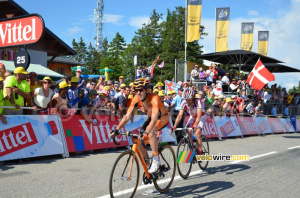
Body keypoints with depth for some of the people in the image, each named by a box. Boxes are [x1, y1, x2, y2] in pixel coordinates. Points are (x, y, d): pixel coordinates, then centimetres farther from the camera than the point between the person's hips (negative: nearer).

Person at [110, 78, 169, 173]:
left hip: (163, 117, -6)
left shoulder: (154, 98, -35)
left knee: (151, 132, -36)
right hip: (150, 118, 6)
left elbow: (154, 119, -46)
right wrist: (117, 129, -31)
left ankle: (156, 160, -23)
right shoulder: (136, 99, -20)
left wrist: (146, 132, -60)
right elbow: (127, 116, -20)